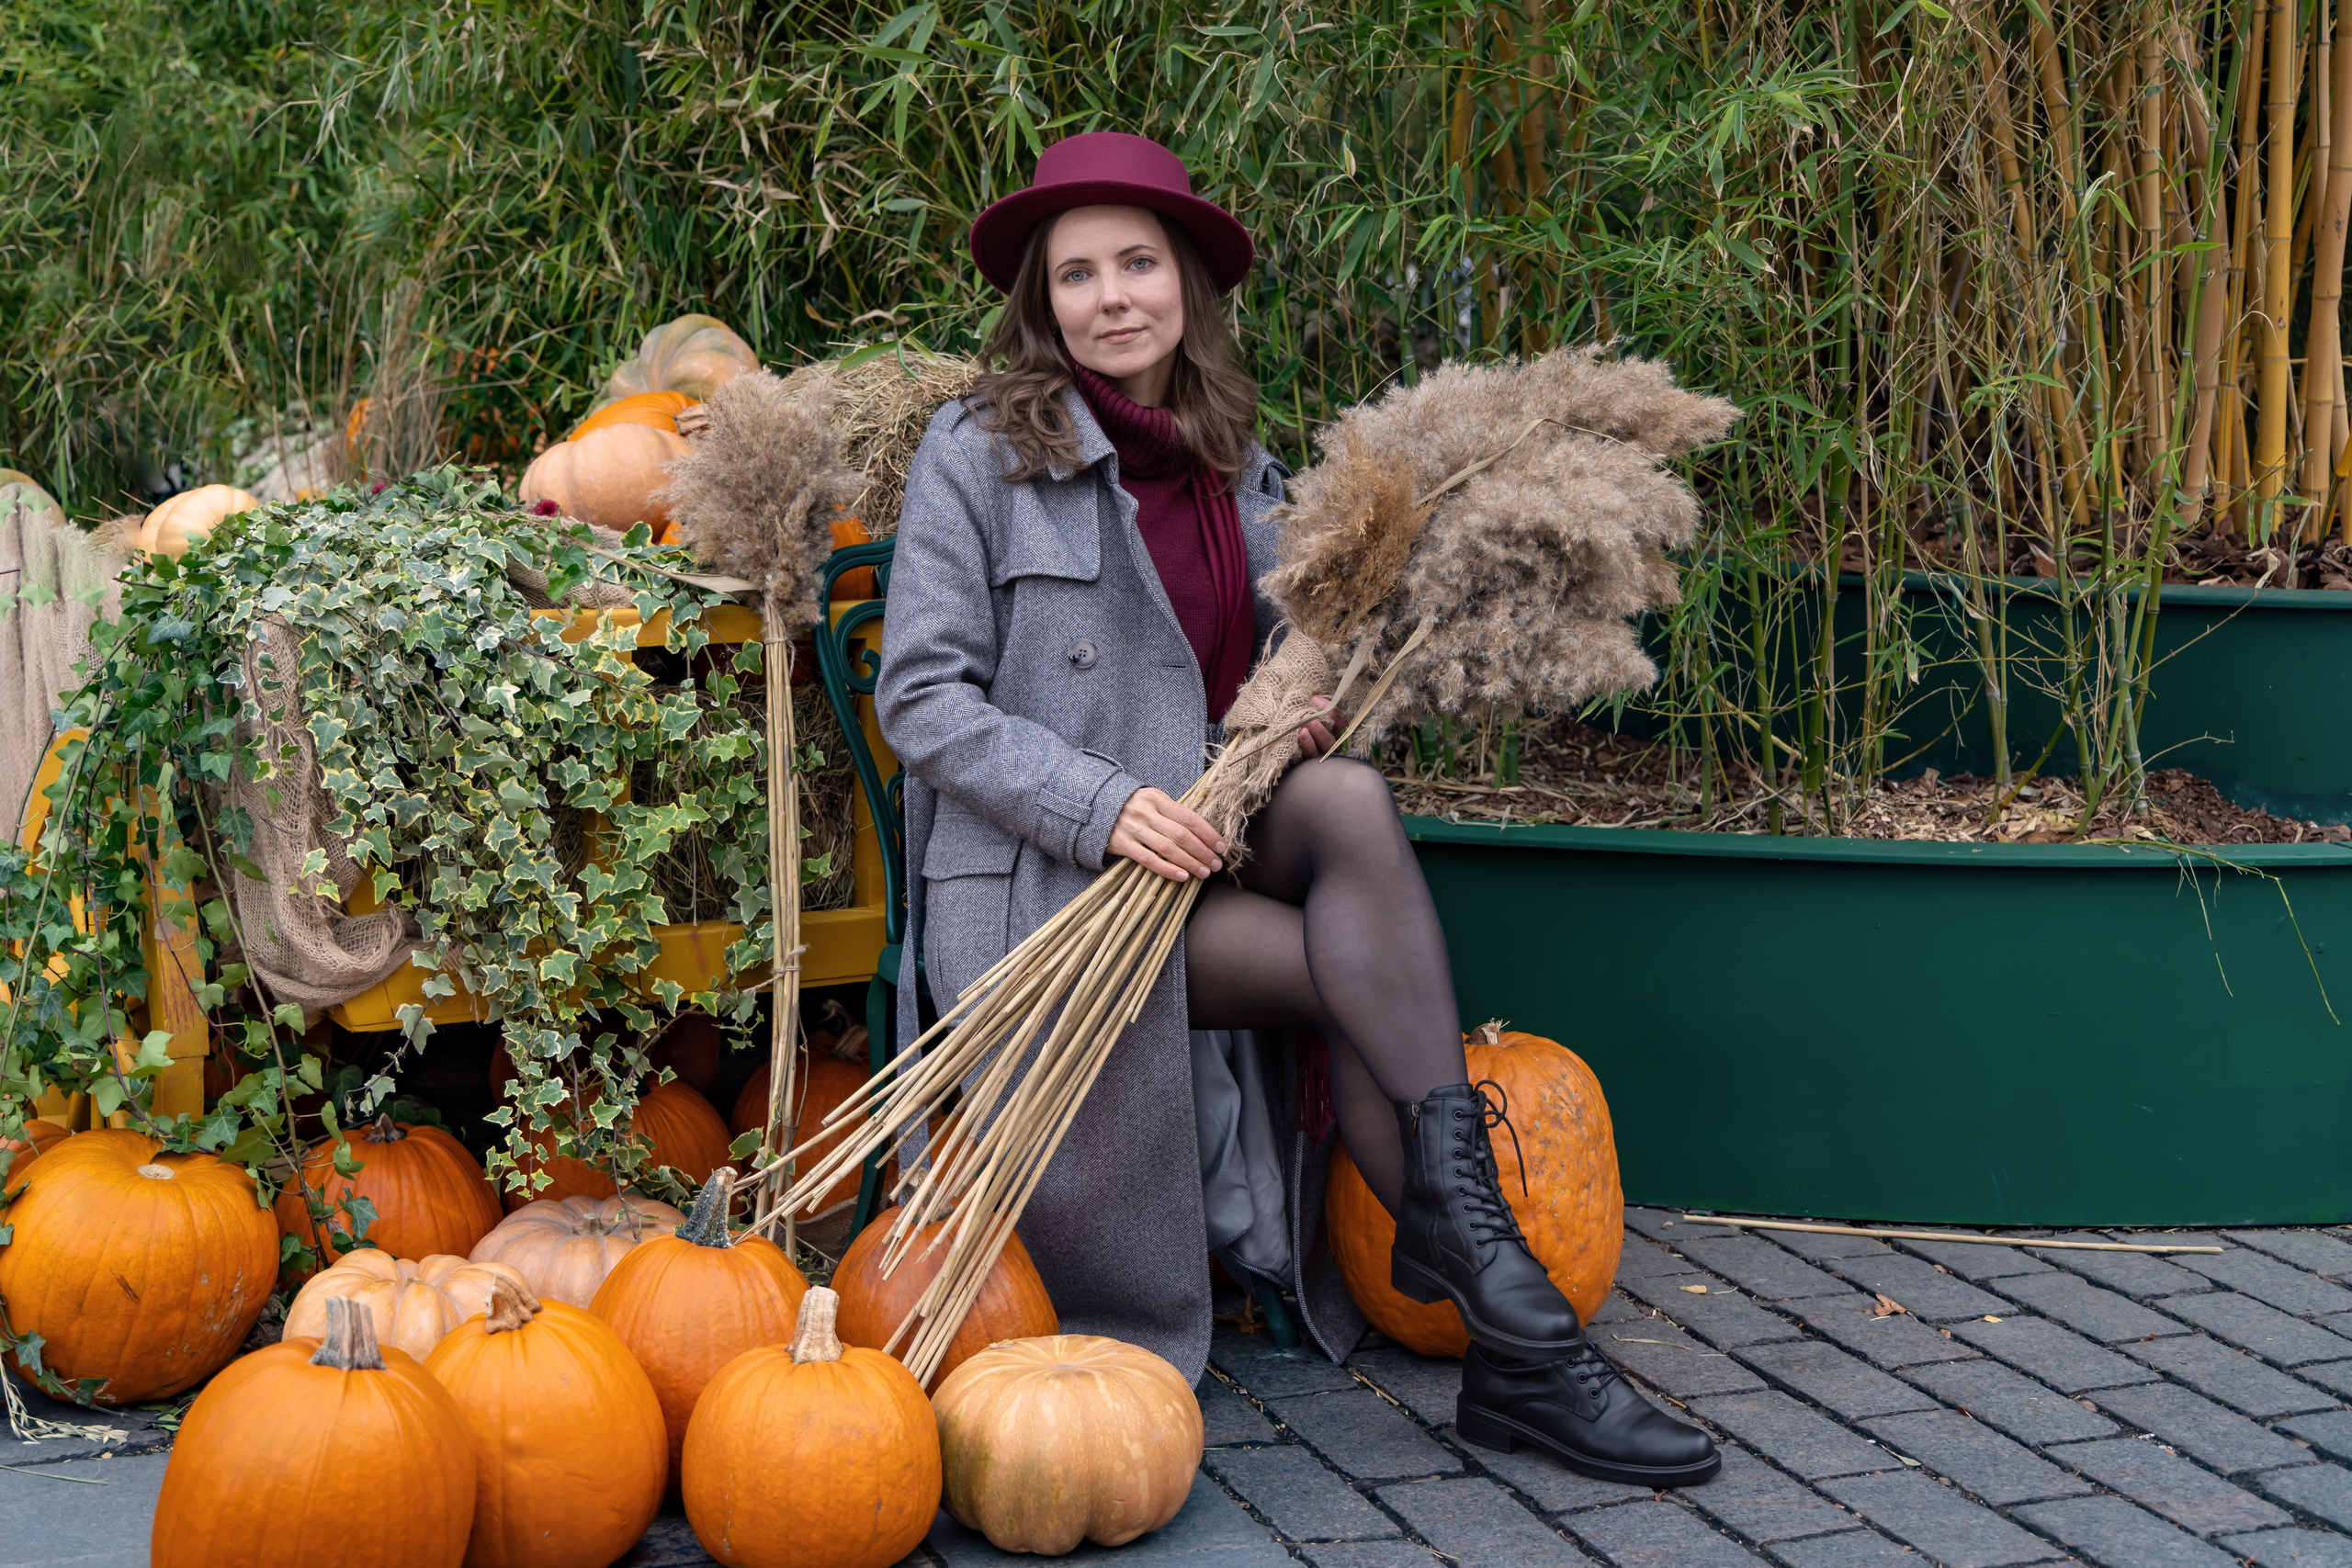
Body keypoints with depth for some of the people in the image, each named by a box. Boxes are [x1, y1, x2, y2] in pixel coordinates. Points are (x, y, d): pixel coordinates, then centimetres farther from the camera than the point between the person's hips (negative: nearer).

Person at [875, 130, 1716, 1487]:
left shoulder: (1238, 465, 14)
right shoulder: (981, 450, -4)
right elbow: (922, 697, -10)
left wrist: (1301, 711, 1)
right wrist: (1102, 805, -23)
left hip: (1212, 851, 5)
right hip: (1043, 883, -5)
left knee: (1348, 800, -29)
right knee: (1373, 976, -24)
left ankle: (1457, 1217, -28)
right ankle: (1515, 1341, -18)